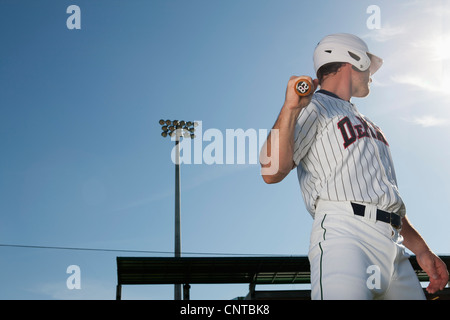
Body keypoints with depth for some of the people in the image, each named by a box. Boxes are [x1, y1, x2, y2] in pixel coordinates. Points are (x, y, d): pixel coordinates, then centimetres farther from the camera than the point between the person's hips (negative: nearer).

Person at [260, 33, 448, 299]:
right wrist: (290, 108, -18)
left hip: (393, 246, 8)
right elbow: (273, 173, -8)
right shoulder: (313, 108, 8)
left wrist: (422, 250, 20)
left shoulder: (368, 126, 31)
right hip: (344, 232, -7)